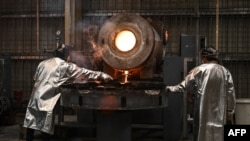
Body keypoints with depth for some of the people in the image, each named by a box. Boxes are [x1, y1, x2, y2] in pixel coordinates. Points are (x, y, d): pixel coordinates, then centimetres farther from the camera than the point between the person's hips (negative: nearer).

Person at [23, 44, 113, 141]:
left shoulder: (43, 63, 15)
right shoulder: (65, 66, -3)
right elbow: (84, 72, -2)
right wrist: (102, 75, 3)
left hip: (36, 96, 6)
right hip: (46, 100, -6)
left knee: (31, 123, 10)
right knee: (46, 127, 2)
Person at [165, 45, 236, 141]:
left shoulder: (199, 70, -5)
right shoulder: (225, 72, 5)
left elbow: (184, 85, 0)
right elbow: (230, 93, 4)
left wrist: (171, 88, 16)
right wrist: (230, 111, 11)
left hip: (203, 113, -3)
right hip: (219, 113, 3)